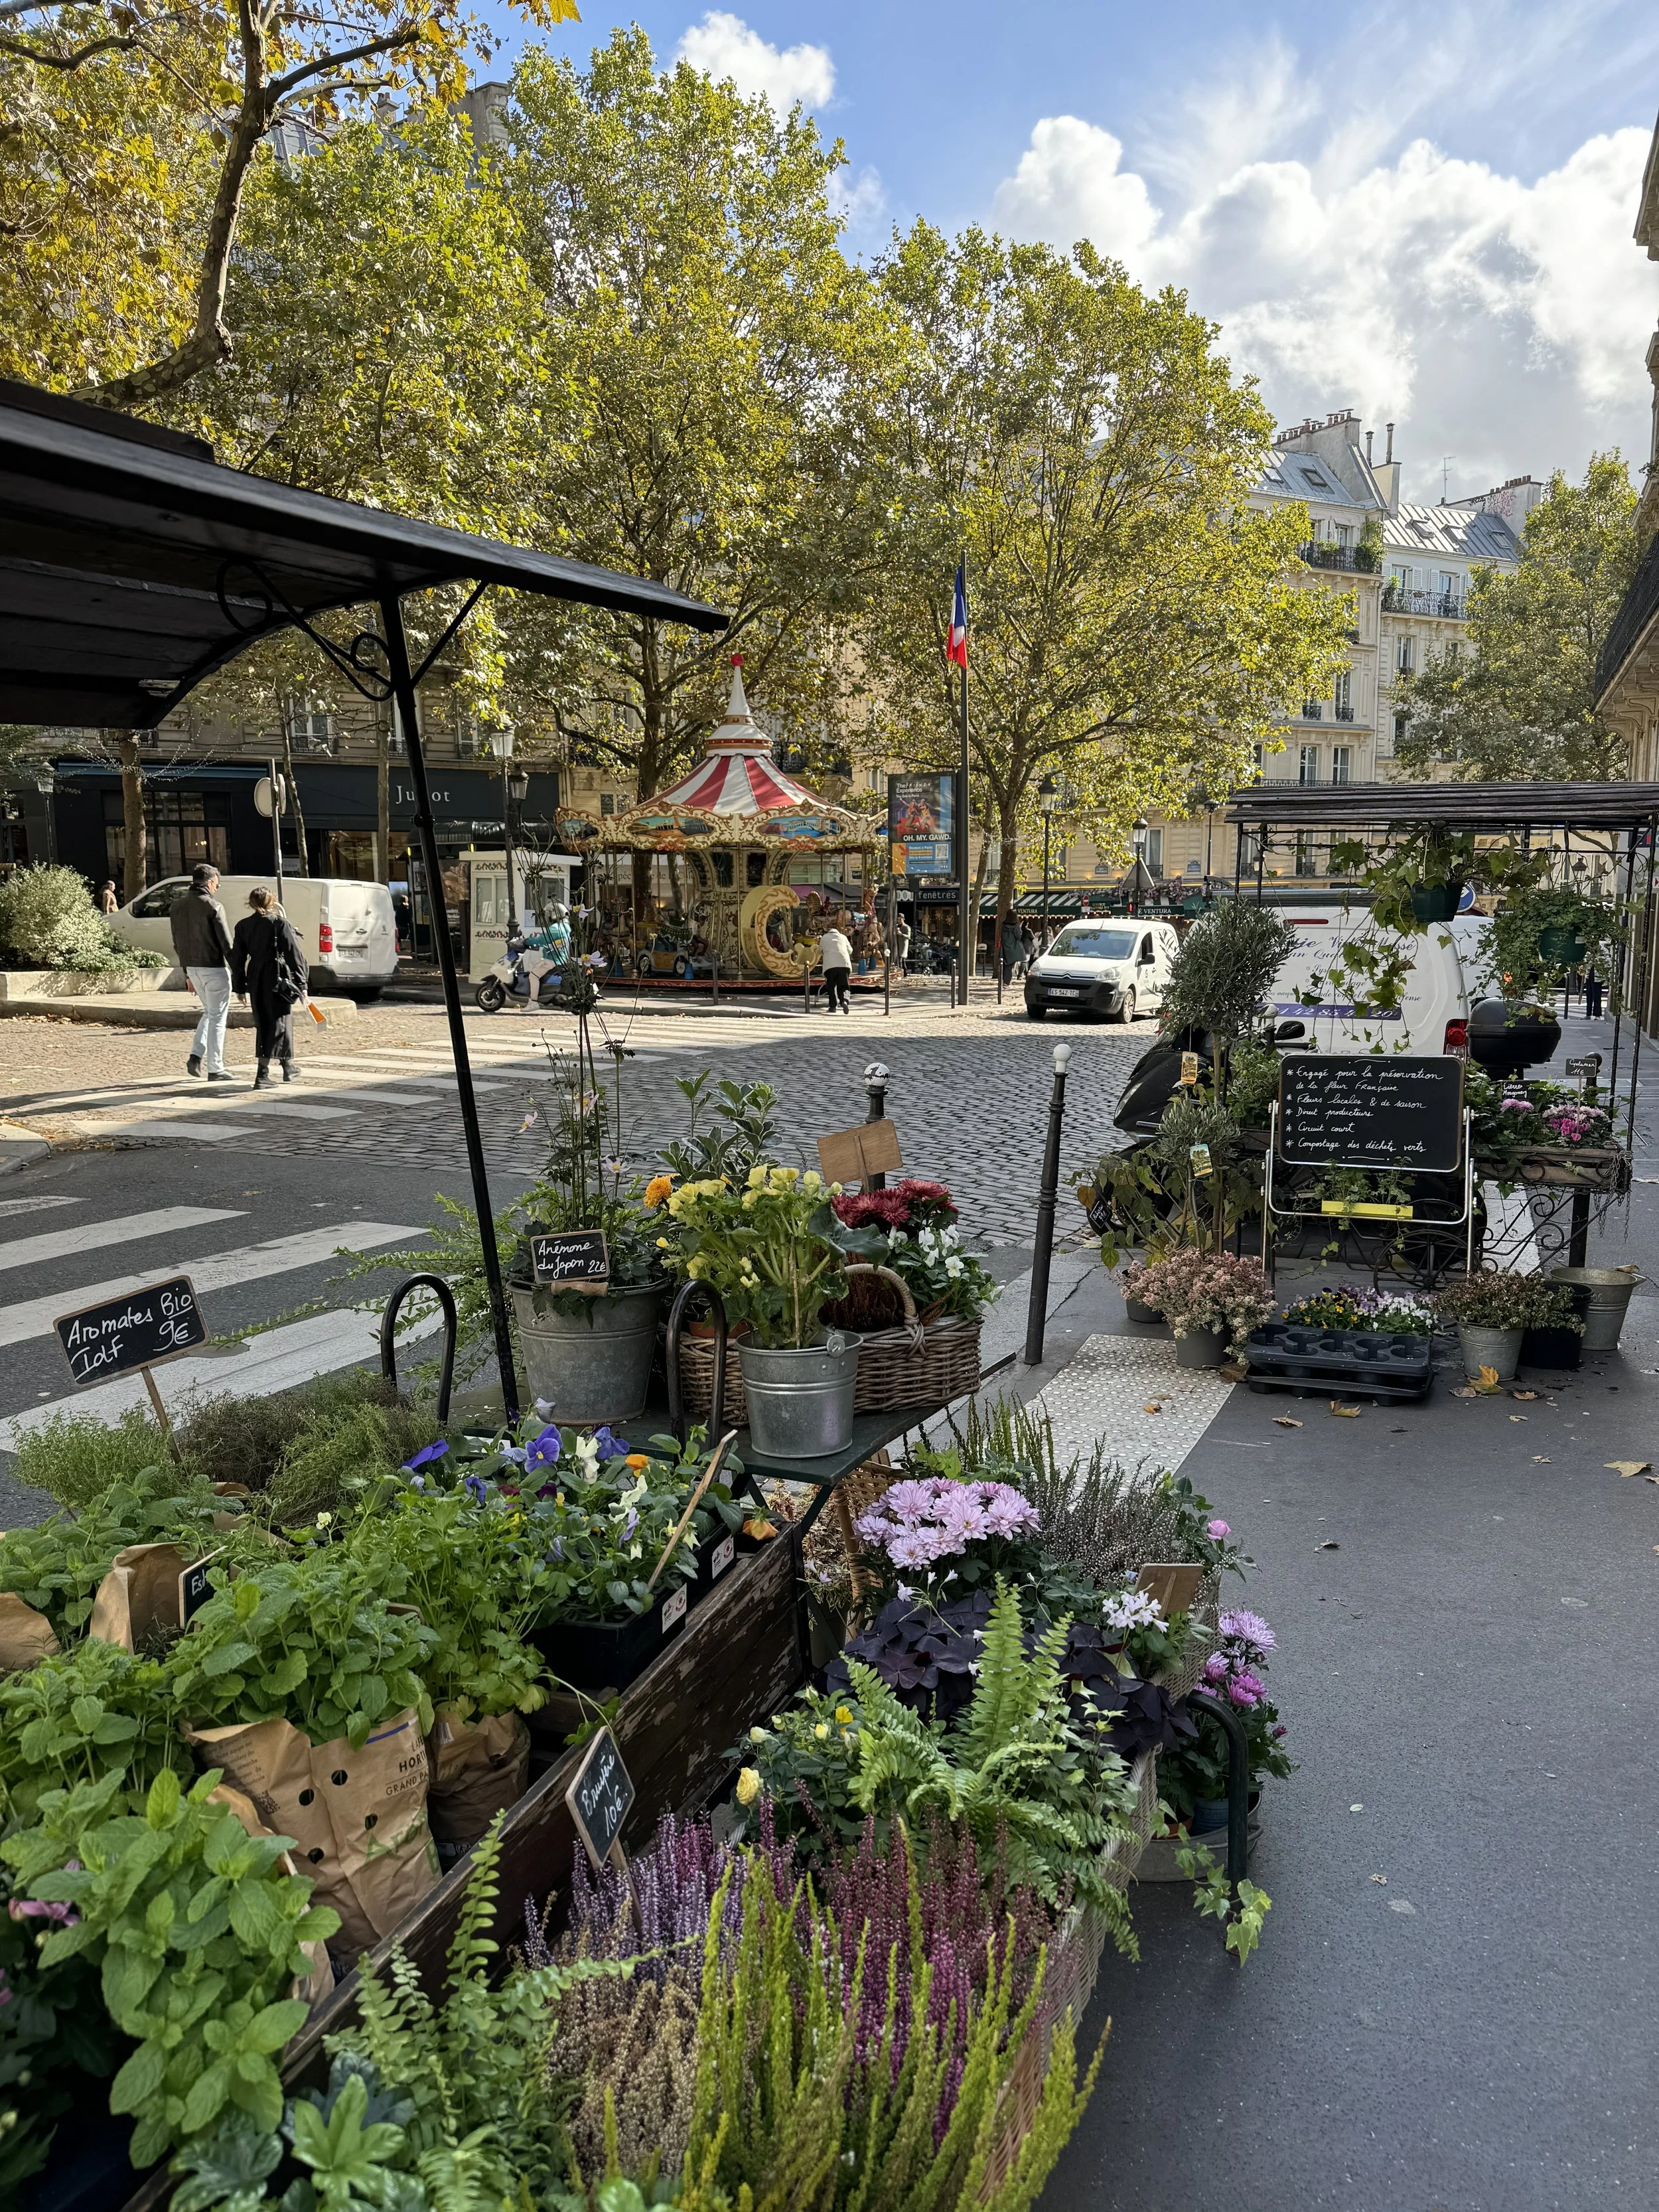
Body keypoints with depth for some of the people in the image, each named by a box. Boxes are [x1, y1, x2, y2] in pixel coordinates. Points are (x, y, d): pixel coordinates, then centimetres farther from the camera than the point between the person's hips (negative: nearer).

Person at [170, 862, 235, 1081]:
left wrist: (188, 972, 20)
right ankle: (215, 1069, 4)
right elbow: (226, 944, -15)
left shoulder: (178, 906, 8)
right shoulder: (213, 906, -14)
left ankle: (196, 1056, 7)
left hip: (192, 967, 7)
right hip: (214, 968, -7)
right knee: (217, 1017, 2)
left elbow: (177, 943, 13)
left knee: (209, 1012, 22)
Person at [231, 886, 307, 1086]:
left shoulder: (243, 926, 6)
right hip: (277, 980, -5)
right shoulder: (280, 923, -8)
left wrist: (240, 987, 17)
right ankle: (262, 1076, -1)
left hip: (255, 981, 5)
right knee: (278, 1024, 1)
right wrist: (301, 984, -6)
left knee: (263, 1025, 15)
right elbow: (294, 954, -11)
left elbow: (237, 958, 10)